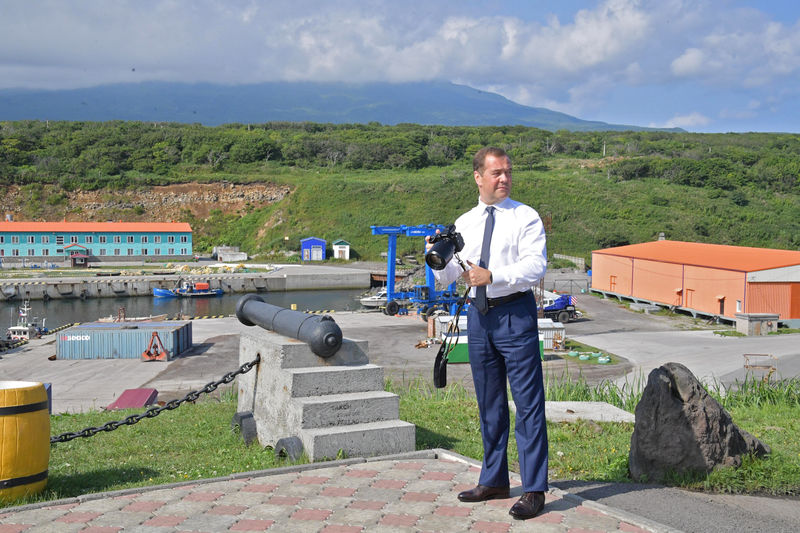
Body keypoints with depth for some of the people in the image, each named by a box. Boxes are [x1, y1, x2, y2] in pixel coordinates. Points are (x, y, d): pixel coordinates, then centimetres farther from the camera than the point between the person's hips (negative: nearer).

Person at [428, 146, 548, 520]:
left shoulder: (525, 217, -2)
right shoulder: (464, 223, 12)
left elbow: (536, 267, -15)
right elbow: (447, 277, 9)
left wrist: (492, 275, -25)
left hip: (515, 313, -5)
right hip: (478, 316, 5)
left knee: (528, 403, -4)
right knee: (489, 403, 14)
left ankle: (534, 490, 3)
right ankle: (494, 481, 27)